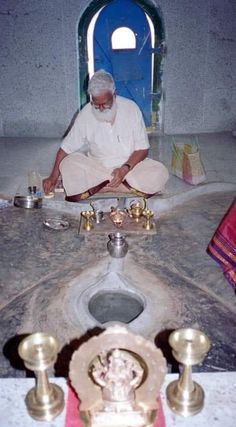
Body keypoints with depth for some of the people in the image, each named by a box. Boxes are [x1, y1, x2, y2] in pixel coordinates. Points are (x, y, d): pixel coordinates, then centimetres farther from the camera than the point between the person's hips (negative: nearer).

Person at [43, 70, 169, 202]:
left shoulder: (131, 108, -10)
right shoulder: (86, 113, -8)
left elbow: (142, 149, -8)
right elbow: (66, 148, -2)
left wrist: (126, 168, -24)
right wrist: (54, 177, -9)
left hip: (130, 165, 0)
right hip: (97, 166, 1)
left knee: (160, 173, -27)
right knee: (68, 164, -27)